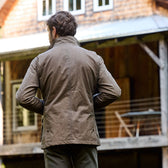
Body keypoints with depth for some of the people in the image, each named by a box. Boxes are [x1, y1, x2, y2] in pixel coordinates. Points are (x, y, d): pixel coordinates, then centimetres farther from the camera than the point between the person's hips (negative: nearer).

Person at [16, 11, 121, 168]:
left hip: (54, 136, -1)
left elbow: (23, 97, -5)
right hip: (86, 134, 1)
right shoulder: (93, 58, 6)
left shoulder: (40, 60, 2)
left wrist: (45, 108, 11)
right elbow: (113, 91, 0)